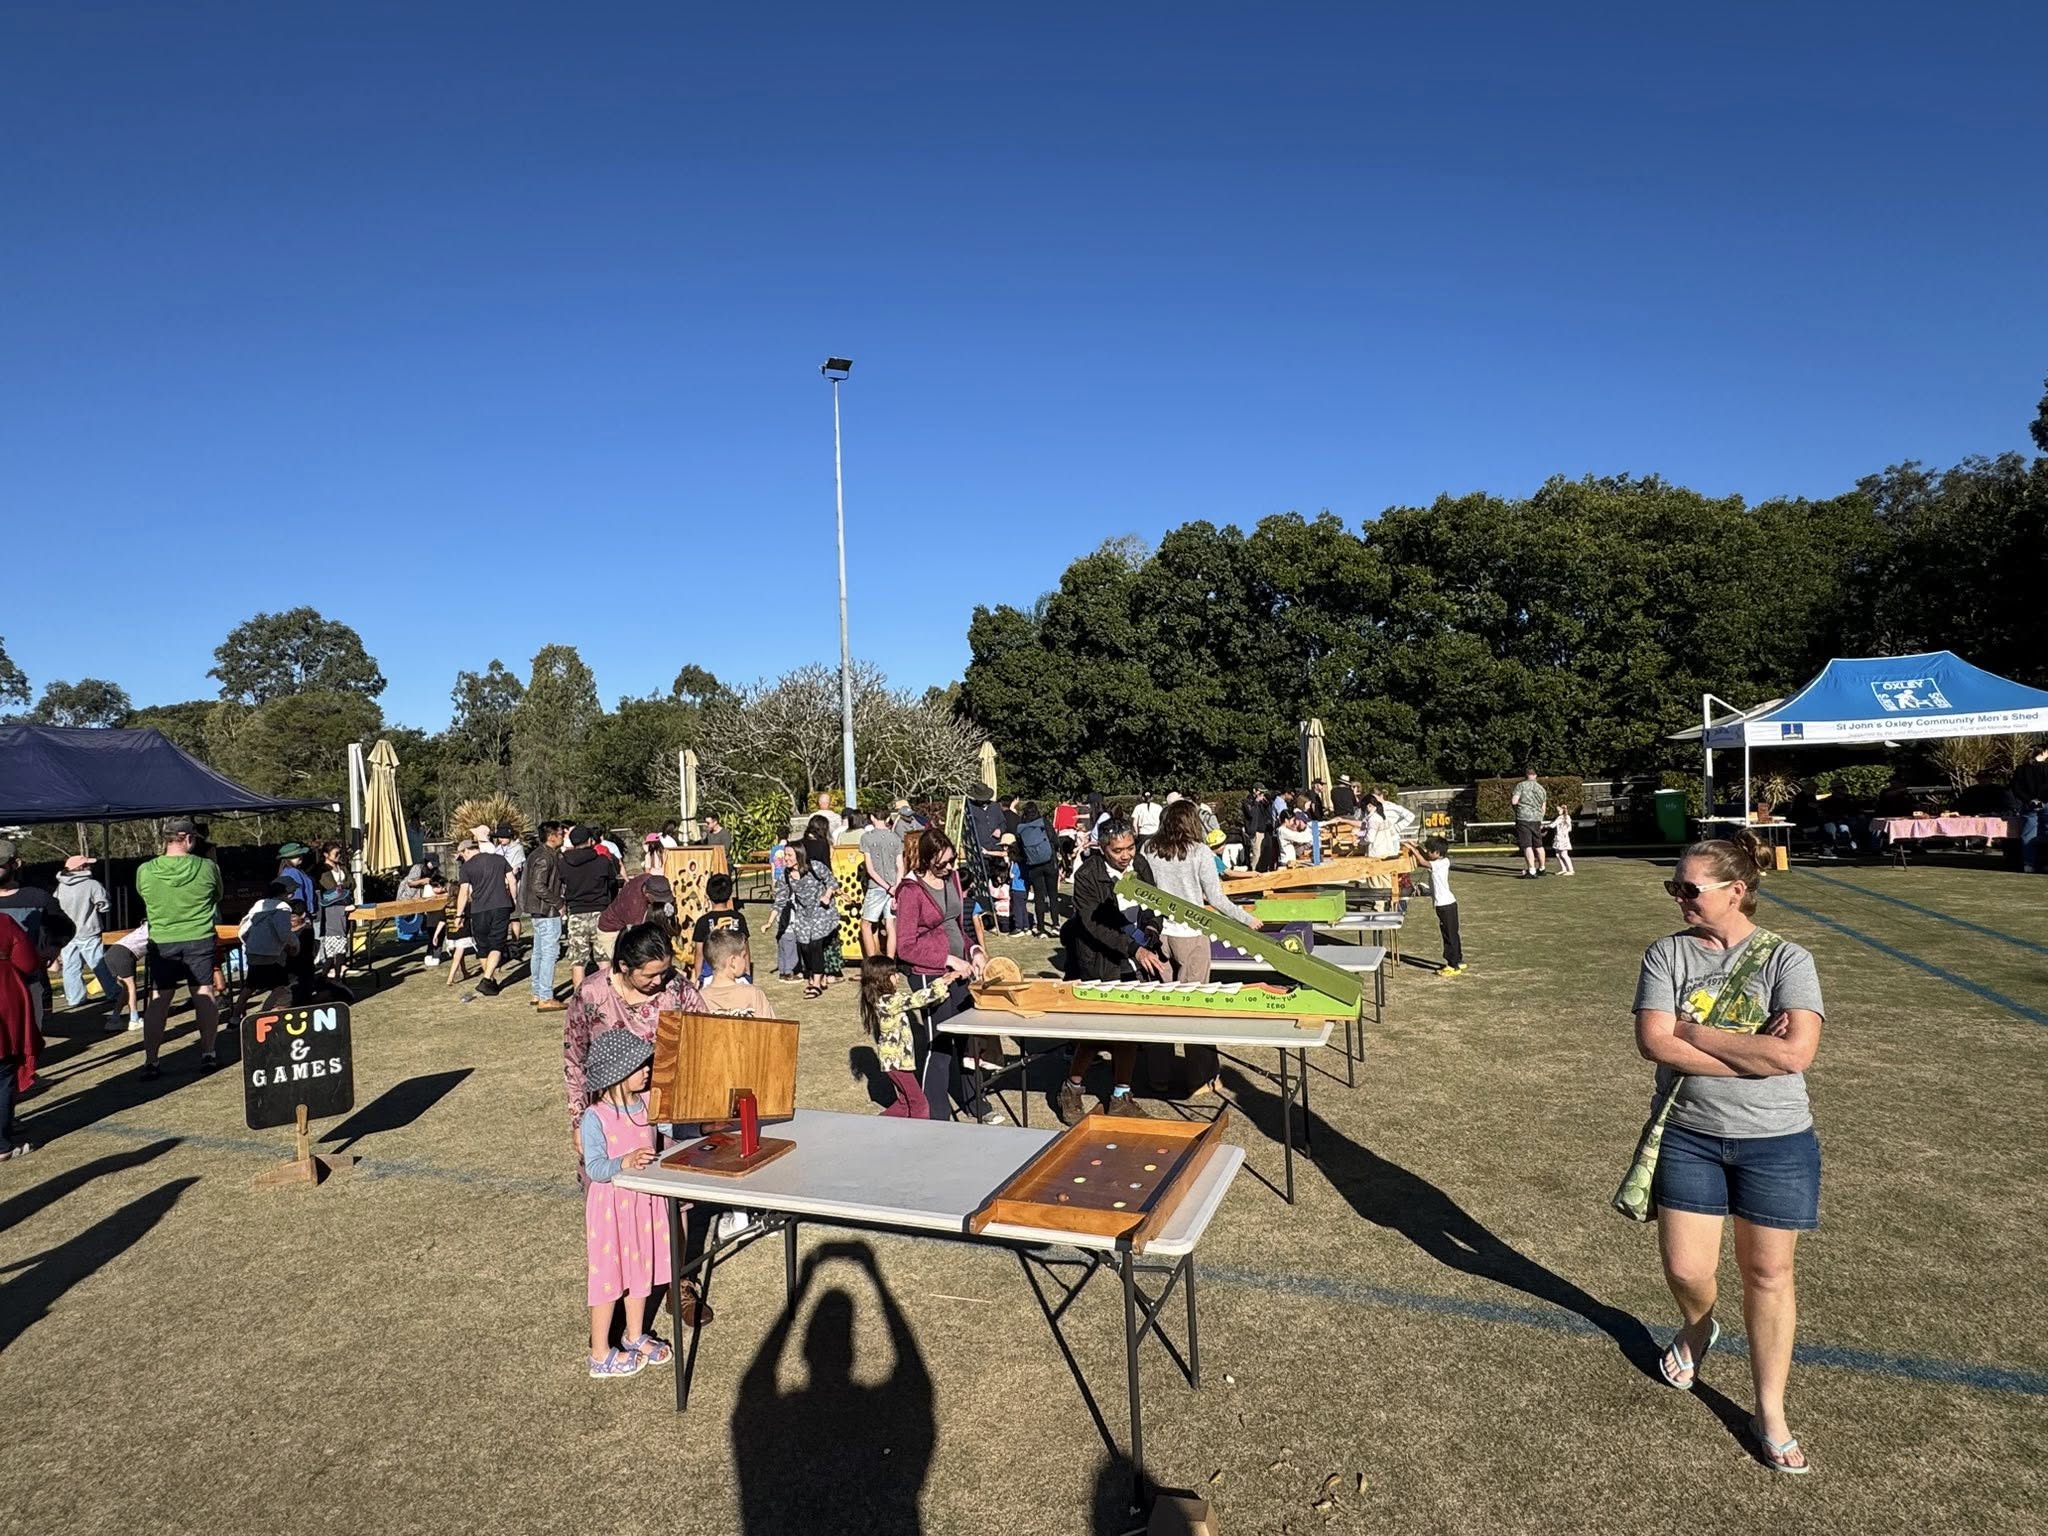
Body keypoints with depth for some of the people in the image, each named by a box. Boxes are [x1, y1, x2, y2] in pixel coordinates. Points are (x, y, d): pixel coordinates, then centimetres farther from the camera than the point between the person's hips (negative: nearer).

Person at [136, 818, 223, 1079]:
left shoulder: (144, 872, -6)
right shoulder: (207, 867, -9)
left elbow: (144, 896, 13)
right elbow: (217, 897, 8)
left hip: (161, 942, 1)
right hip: (200, 939, -1)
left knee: (158, 1000, 5)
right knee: (204, 994, 6)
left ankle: (150, 1061, 6)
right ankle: (207, 1053, 13)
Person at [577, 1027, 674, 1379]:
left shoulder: (648, 1103, -3)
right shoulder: (595, 1118, -20)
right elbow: (594, 1168, -23)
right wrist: (625, 1162, -39)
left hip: (644, 1201, 6)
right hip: (610, 1205, -6)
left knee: (641, 1270, 20)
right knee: (608, 1277, 7)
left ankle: (635, 1337, 40)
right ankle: (600, 1355, 25)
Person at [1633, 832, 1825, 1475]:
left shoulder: (1787, 959, -10)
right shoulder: (1666, 954, -5)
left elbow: (1796, 1052, -23)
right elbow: (1653, 1041, -16)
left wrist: (1693, 1030, -19)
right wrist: (1753, 1053, -20)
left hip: (1775, 1141, -1)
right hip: (1689, 1134, 2)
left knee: (1768, 1274, 10)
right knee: (1685, 1269, 7)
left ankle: (1770, 1413, 29)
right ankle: (1697, 1328, 43)